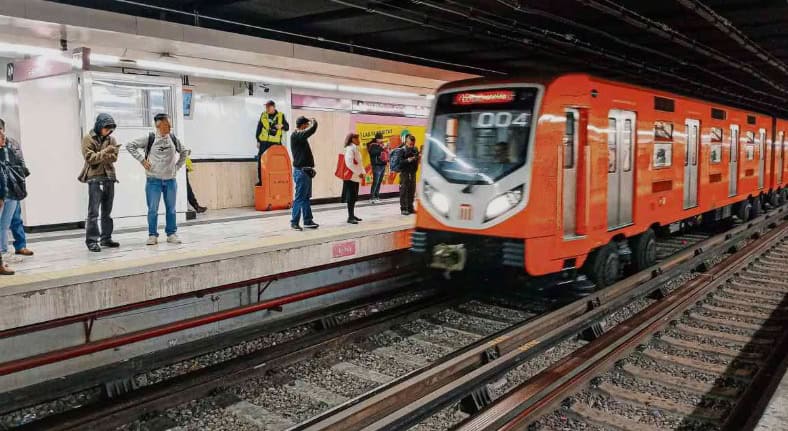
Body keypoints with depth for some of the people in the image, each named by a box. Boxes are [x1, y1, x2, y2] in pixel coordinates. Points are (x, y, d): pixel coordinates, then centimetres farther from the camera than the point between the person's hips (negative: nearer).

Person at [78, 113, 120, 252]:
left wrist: (101, 156, -15)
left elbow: (114, 157, 1)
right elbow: (90, 158, -11)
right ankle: (91, 240, -5)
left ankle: (106, 238, 17)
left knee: (107, 211, 10)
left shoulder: (111, 139, 11)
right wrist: (105, 152, -22)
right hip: (95, 178, -5)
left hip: (109, 177, 5)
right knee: (93, 212, -7)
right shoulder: (88, 138, -2)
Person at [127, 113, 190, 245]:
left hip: (170, 180, 3)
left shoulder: (174, 139, 5)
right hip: (154, 180, -3)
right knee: (153, 210, 0)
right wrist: (142, 159, -5)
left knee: (171, 209, 8)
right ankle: (152, 235, 11)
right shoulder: (149, 139, -5)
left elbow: (184, 152, 20)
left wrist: (178, 166, 12)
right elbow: (130, 145, 0)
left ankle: (171, 234, 19)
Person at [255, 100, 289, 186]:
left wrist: (282, 126, -16)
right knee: (261, 161, -1)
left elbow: (287, 127, 6)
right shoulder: (263, 115, 7)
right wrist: (258, 140, 5)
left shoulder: (281, 116, 5)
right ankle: (261, 180, 7)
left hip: (276, 143, -1)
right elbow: (259, 128, 10)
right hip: (264, 142, 1)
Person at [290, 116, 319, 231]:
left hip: (305, 171, 10)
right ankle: (294, 222, 2)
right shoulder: (296, 135, -15)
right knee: (300, 198, -5)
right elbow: (312, 130, -26)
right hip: (301, 171, -10)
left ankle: (308, 221, 21)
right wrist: (314, 121, -7)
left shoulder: (300, 136, 13)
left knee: (306, 197, 14)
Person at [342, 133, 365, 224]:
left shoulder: (355, 148, 15)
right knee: (351, 197, -8)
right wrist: (359, 173, -20)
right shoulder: (350, 149, -14)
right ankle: (350, 217, -5)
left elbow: (359, 162, 18)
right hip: (351, 176, -9)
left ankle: (352, 215, 22)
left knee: (354, 197, 14)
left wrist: (362, 172, 4)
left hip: (356, 176, 9)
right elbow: (349, 163, -24)